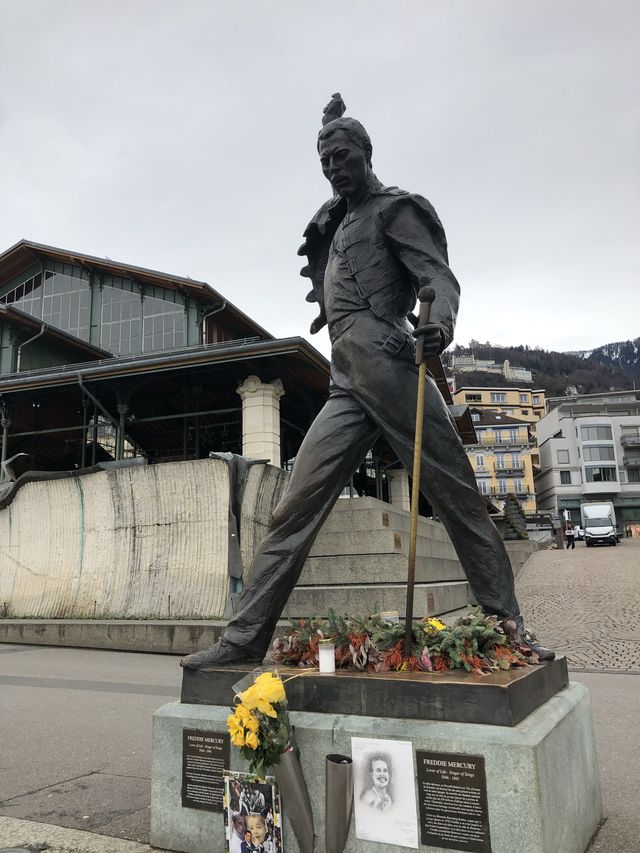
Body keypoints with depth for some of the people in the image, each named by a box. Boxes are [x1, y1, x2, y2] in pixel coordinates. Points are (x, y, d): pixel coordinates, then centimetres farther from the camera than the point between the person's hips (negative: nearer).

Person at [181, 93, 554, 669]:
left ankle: (508, 626, 5)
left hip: (388, 366, -6)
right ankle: (245, 638, 3)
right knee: (293, 510, 0)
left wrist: (440, 319, -28)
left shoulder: (394, 208, 8)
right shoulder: (333, 222, 28)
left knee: (458, 498, -5)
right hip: (346, 385, 7)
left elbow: (439, 276, -8)